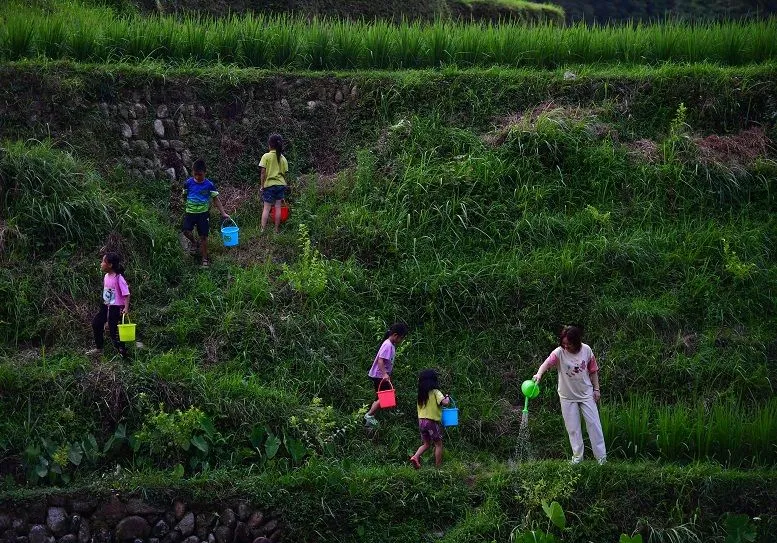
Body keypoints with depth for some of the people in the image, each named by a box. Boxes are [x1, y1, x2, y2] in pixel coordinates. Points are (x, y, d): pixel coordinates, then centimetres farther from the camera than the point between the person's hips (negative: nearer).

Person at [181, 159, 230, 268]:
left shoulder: (209, 185, -8)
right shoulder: (188, 183, -5)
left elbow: (216, 199, -3)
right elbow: (184, 195, 10)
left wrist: (223, 213, -7)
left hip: (203, 213, -1)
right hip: (190, 212, 1)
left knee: (203, 236, -1)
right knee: (186, 230, -19)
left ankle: (205, 259, 13)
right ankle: (194, 243, 15)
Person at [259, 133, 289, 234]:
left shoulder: (266, 156, -10)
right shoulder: (283, 158, 3)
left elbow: (263, 172, -11)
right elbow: (285, 173, 6)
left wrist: (261, 185, -3)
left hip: (269, 185, -3)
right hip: (281, 184, 4)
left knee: (266, 208, -1)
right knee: (278, 207, 7)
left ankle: (262, 230, -4)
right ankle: (277, 230, 11)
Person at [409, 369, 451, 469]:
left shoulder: (421, 394, 7)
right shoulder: (435, 392, -12)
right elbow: (444, 402, -25)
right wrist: (447, 398, -5)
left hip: (421, 421, 6)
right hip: (432, 422, -6)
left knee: (426, 444, 20)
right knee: (438, 444, 10)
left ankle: (415, 457, -2)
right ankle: (438, 466, 11)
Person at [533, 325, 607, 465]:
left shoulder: (586, 350, -10)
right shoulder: (559, 352, -17)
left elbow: (593, 370, 2)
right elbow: (547, 363, -35)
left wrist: (596, 389, 2)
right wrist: (539, 374, -55)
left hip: (586, 394, 1)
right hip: (567, 396, -1)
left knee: (594, 423, 3)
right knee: (573, 427, 7)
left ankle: (601, 456, 11)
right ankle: (577, 456, 20)